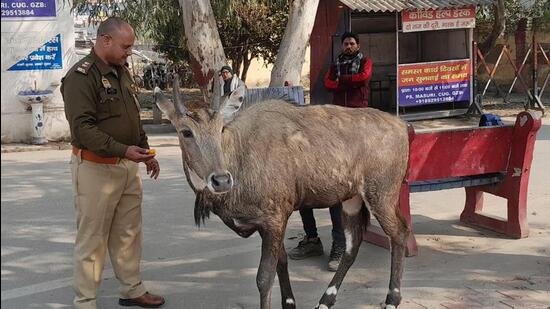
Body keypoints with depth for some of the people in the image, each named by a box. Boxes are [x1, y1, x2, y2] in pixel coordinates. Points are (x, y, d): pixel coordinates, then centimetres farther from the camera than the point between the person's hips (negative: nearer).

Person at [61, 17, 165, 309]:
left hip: (128, 166, 8)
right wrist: (123, 150, -27)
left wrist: (145, 151, 18)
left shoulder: (122, 72, 14)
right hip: (95, 168, -8)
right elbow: (82, 128, -21)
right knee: (92, 238, 0)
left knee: (129, 234, 15)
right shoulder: (81, 76, -14)